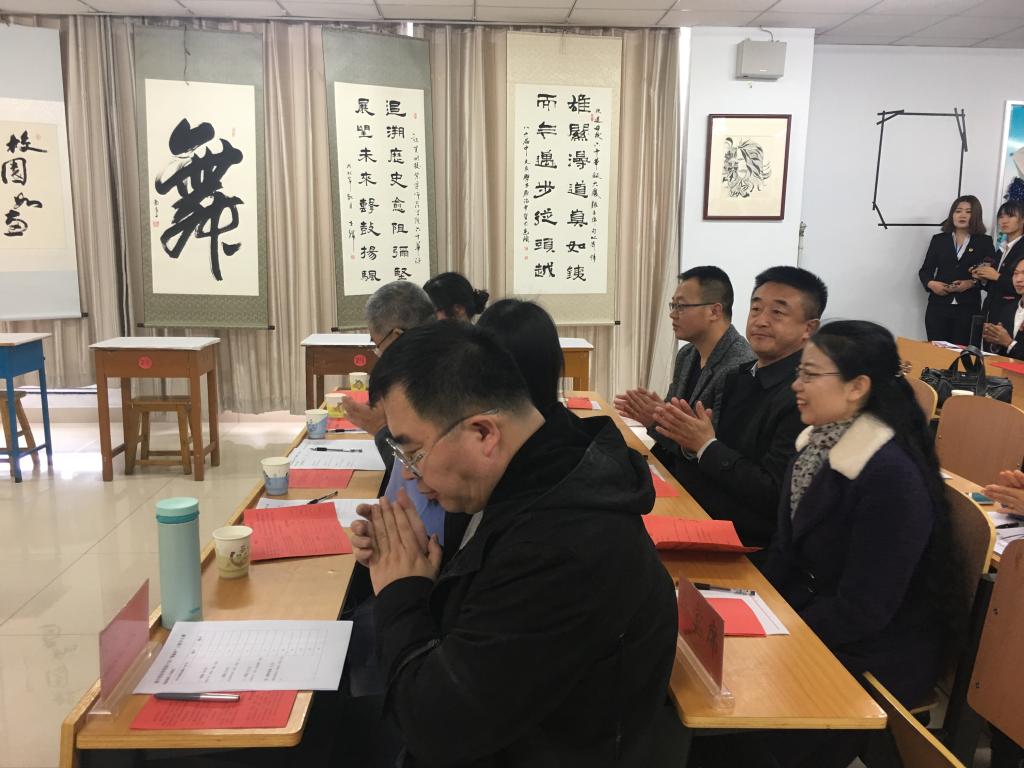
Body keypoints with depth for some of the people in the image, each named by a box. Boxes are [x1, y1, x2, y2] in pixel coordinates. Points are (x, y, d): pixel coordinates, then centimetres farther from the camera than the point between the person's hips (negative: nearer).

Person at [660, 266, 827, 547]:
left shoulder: (807, 397, -18)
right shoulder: (742, 376, 9)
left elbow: (774, 496, -21)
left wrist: (706, 445, -17)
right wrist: (689, 437, -10)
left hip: (745, 543, -7)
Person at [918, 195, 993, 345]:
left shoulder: (984, 242, 7)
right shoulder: (939, 239, 11)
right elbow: (925, 270, 9)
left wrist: (972, 283, -16)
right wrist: (931, 283, -11)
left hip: (968, 309, -1)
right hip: (938, 307, 1)